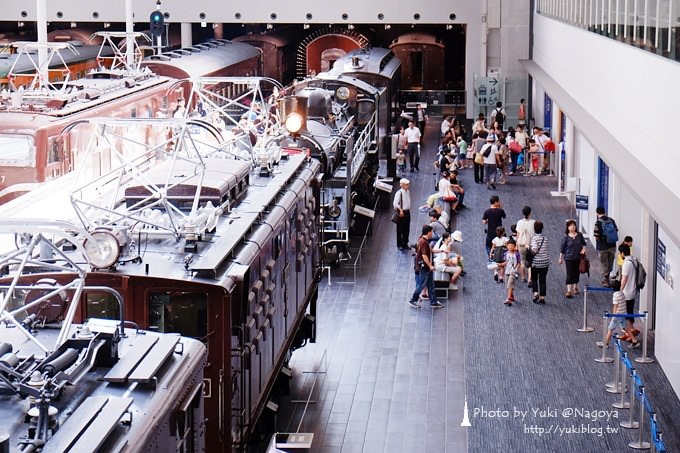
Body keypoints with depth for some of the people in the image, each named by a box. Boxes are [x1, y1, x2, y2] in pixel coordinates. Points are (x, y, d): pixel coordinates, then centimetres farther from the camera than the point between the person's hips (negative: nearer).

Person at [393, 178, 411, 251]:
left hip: (407, 212, 7)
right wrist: (400, 210, -29)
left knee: (407, 229, 13)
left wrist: (409, 209, 15)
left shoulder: (408, 192, 7)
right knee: (400, 230, 3)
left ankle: (405, 244, 25)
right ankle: (399, 245, 13)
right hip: (401, 213, -7)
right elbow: (395, 203, -21)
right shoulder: (399, 193, -17)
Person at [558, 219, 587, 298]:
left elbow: (583, 243, 15)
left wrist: (583, 249, -4)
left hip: (578, 258, 3)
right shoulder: (566, 237, -6)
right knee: (569, 274, -9)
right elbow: (562, 247, 0)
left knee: (576, 273, 14)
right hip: (569, 258, -3)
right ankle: (569, 291, -11)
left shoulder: (579, 235, 1)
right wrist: (561, 258, 1)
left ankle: (575, 287, 35)